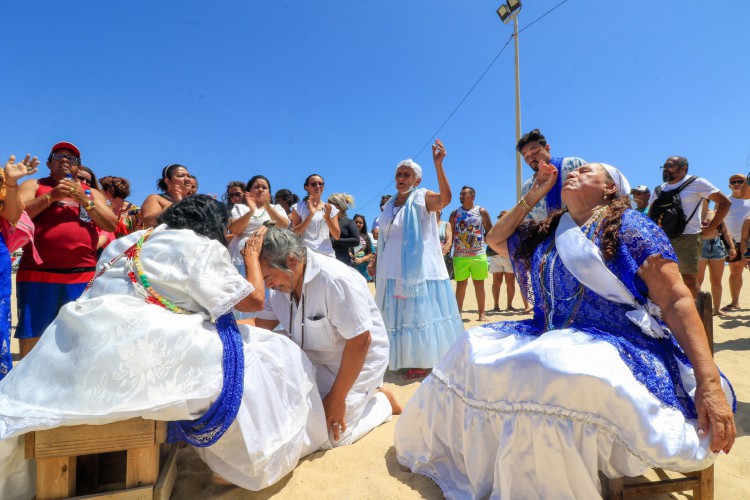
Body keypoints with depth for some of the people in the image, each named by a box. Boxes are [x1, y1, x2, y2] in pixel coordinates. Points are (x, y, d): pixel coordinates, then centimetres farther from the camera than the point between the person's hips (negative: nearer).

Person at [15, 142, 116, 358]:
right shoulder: (33, 185, 13)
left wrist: (83, 200, -4)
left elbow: (111, 225, 5)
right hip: (38, 274, -1)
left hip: (83, 276, 1)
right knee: (30, 337, 1)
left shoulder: (92, 193, 18)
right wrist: (51, 196, -9)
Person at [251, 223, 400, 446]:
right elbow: (261, 324, -2)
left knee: (333, 434, -10)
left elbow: (359, 342, -28)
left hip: (358, 359, -7)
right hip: (314, 358, 8)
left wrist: (337, 398, -20)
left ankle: (383, 400, 15)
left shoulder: (336, 280, -31)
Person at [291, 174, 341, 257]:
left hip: (327, 254, 3)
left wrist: (327, 217, -8)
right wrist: (311, 214, -13)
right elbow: (295, 234, -4)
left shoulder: (330, 208, 12)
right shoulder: (299, 207, 5)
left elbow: (337, 236, 6)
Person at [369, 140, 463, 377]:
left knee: (418, 311, -1)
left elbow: (445, 198, -26)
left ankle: (422, 359, 13)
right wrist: (376, 261, 15)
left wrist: (438, 165, -35)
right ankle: (408, 358, 28)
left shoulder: (423, 198, -4)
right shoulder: (388, 205, 14)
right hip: (392, 268, 7)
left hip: (418, 267, -6)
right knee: (398, 314, 13)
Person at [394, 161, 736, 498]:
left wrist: (709, 383, -20)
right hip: (553, 341, 7)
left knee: (548, 373, -36)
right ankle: (447, 449, 17)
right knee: (475, 350, -2)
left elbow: (677, 300, -9)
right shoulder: (545, 234, 15)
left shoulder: (629, 226, -3)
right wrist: (533, 195, 16)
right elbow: (494, 238, 23)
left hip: (620, 346, -6)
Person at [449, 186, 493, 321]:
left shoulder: (482, 211, 4)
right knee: (461, 284, 5)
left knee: (479, 284, 6)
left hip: (478, 254, -1)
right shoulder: (455, 213, 8)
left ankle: (482, 313, 15)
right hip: (459, 255, 1)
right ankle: (459, 312, 14)